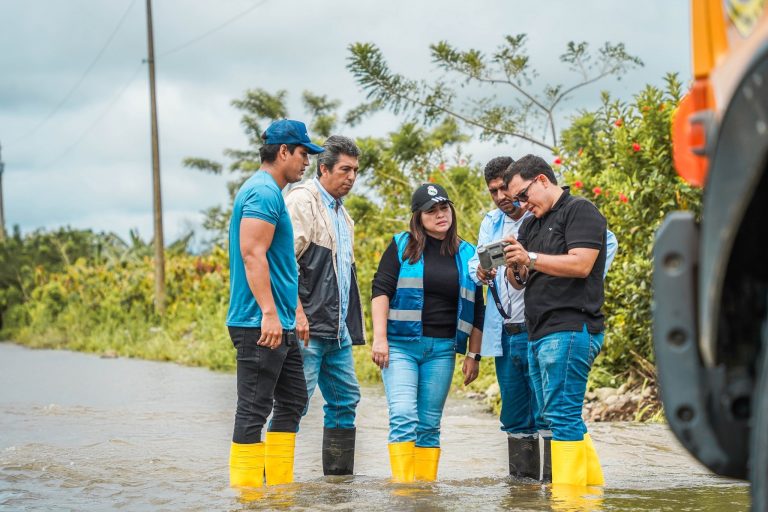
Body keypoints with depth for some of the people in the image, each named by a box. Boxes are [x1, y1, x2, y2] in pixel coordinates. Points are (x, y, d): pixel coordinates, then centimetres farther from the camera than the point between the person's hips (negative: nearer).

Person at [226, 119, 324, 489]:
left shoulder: (269, 192, 20)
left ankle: (279, 486, 19)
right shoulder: (264, 192, -13)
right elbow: (252, 254, -22)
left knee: (292, 401, 14)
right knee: (254, 410, -7)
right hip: (261, 323, -11)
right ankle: (246, 491, -4)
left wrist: (292, 314, 26)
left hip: (279, 324, 11)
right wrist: (269, 313, -26)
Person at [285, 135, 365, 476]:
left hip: (337, 329, 9)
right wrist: (297, 312, -22)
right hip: (308, 326, -9)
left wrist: (350, 323, 22)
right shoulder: (302, 201, -8)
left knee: (345, 399, 11)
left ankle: (339, 474, 18)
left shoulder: (340, 211, 21)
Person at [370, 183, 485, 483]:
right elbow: (381, 290, -2)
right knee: (403, 417, -16)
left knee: (429, 425, 4)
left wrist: (474, 355, 10)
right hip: (400, 345, -3)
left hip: (442, 350, 3)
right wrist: (379, 338, -12)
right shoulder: (401, 247, 4)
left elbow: (476, 311, 15)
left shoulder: (466, 255, 12)